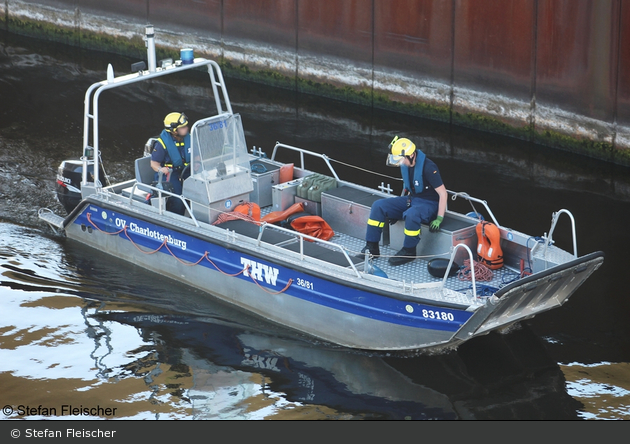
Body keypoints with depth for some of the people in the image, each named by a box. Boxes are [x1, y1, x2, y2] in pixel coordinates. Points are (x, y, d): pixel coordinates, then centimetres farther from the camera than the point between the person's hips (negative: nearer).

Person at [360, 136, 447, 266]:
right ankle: (372, 247, -2)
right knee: (378, 206, -6)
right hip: (411, 199, 8)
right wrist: (397, 209, 16)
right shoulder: (405, 165, 0)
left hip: (429, 203, -8)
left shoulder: (428, 167, -24)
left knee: (411, 214, -40)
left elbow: (443, 193, -21)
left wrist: (439, 219, -24)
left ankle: (409, 251, -19)